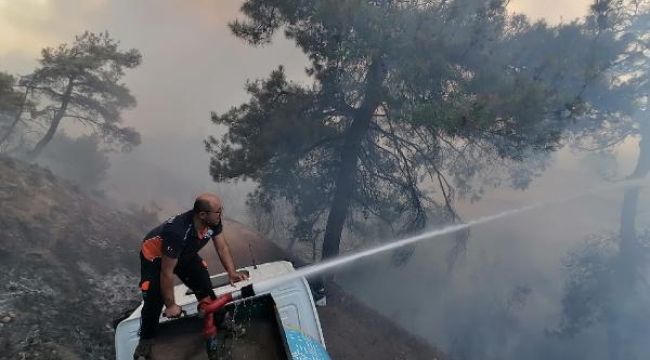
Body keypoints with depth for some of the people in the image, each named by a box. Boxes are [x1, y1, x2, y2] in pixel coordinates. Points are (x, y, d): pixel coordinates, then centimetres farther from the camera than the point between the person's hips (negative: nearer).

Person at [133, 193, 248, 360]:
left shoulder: (213, 222, -26)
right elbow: (167, 273, -35)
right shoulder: (177, 232, -44)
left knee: (205, 286, -2)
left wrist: (232, 273, -19)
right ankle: (145, 340, 17)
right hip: (155, 256, -6)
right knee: (154, 301, -10)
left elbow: (222, 247, -8)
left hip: (184, 254, 6)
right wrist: (170, 305, -24)